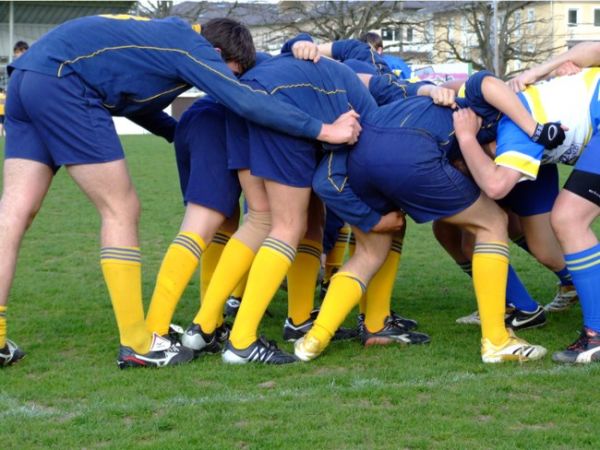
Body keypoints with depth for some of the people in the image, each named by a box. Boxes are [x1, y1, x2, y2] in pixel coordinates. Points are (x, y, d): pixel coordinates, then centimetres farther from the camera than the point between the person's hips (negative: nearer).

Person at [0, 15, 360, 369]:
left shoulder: (166, 36, 24)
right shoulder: (192, 48, -2)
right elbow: (247, 101, -11)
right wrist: (323, 130, -6)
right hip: (61, 82, -9)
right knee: (121, 210, -2)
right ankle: (136, 345, 1)